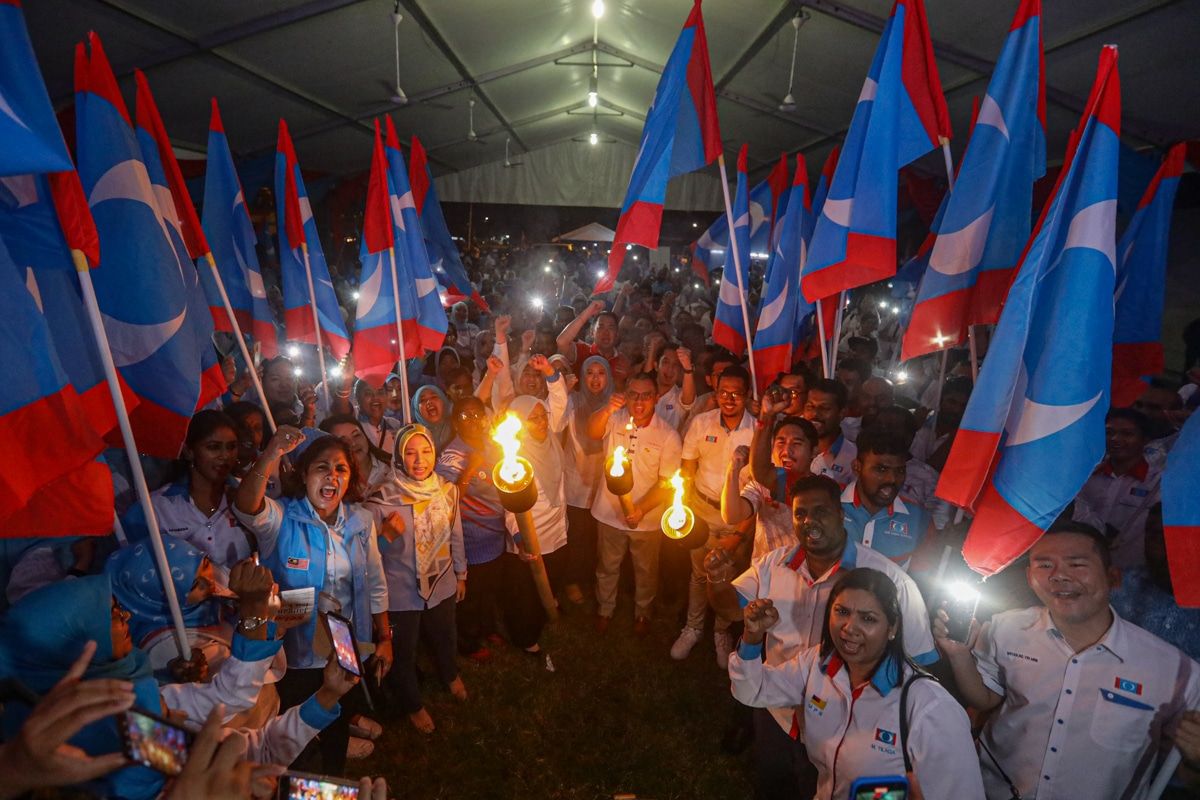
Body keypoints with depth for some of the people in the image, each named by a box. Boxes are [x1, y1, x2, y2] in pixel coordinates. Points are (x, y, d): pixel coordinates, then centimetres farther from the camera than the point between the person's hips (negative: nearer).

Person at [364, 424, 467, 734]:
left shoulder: (447, 490, -11)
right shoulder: (380, 499, -24)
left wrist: (460, 574, 12)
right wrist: (387, 535, -34)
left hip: (442, 585, 4)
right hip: (401, 593, -3)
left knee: (444, 637, 29)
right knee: (404, 651, 19)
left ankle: (450, 675, 62)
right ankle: (413, 704, 49)